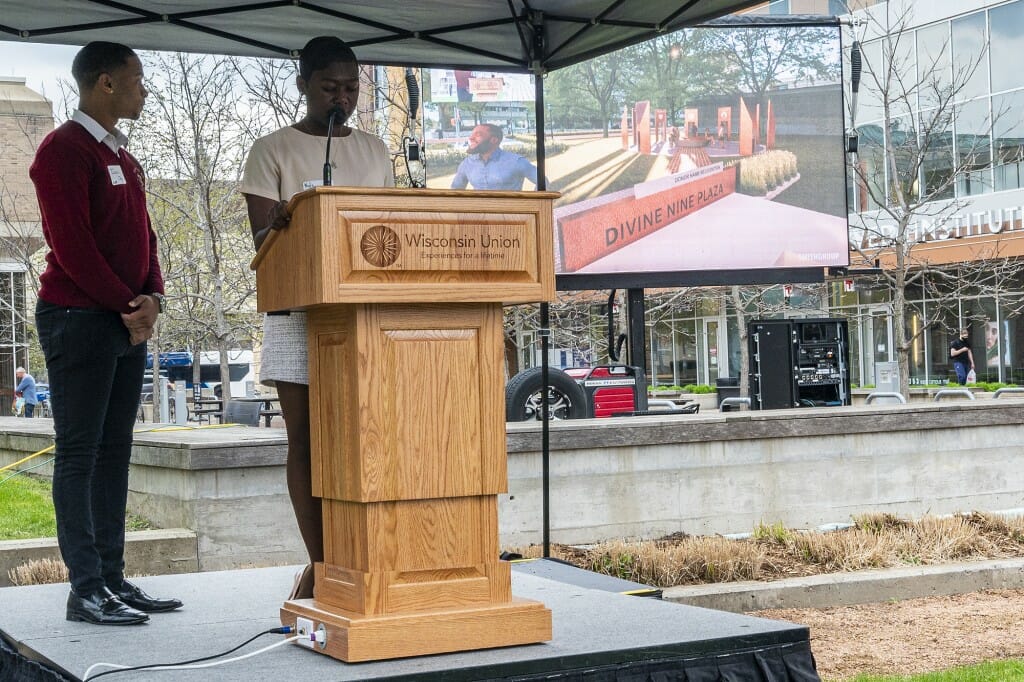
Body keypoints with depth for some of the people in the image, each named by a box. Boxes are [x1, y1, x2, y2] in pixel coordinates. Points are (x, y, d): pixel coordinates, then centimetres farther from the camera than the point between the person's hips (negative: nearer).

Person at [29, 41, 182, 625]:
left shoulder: (123, 157, 19)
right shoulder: (64, 150, -9)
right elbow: (70, 243, -17)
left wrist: (152, 298, 0)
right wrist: (126, 305, -13)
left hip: (127, 322, 9)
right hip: (79, 318, -9)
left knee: (114, 453, 9)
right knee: (79, 455, -6)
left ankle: (113, 578, 13)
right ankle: (87, 590, -5)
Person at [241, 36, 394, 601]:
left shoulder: (374, 152, 16)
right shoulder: (273, 151, 4)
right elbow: (261, 237, -4)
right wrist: (280, 227, -27)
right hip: (298, 309, -3)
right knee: (305, 440, -1)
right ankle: (318, 563, 4)